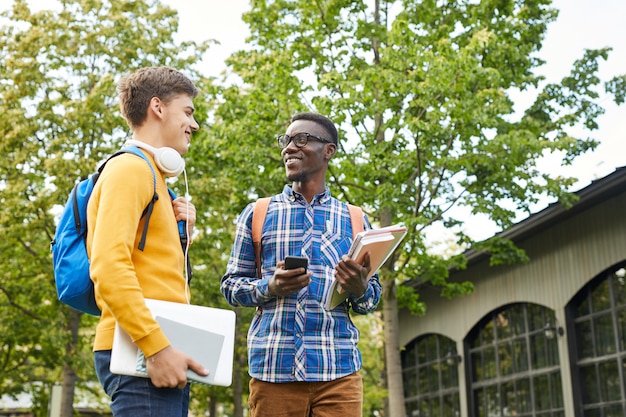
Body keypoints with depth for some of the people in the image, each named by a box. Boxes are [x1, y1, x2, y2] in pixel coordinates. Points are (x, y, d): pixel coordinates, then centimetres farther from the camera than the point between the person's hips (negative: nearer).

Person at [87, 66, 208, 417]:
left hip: (161, 353, 9)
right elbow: (108, 265, -19)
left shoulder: (153, 176, 23)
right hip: (140, 352, -9)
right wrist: (156, 346, -23)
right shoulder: (131, 168, -6)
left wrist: (180, 233, 7)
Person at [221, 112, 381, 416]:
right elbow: (230, 286, 10)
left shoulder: (354, 220, 13)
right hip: (273, 368, 0)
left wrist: (360, 289, -10)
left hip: (338, 371, 1)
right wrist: (269, 288, -11)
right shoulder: (256, 214, 11)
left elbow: (371, 300, 14)